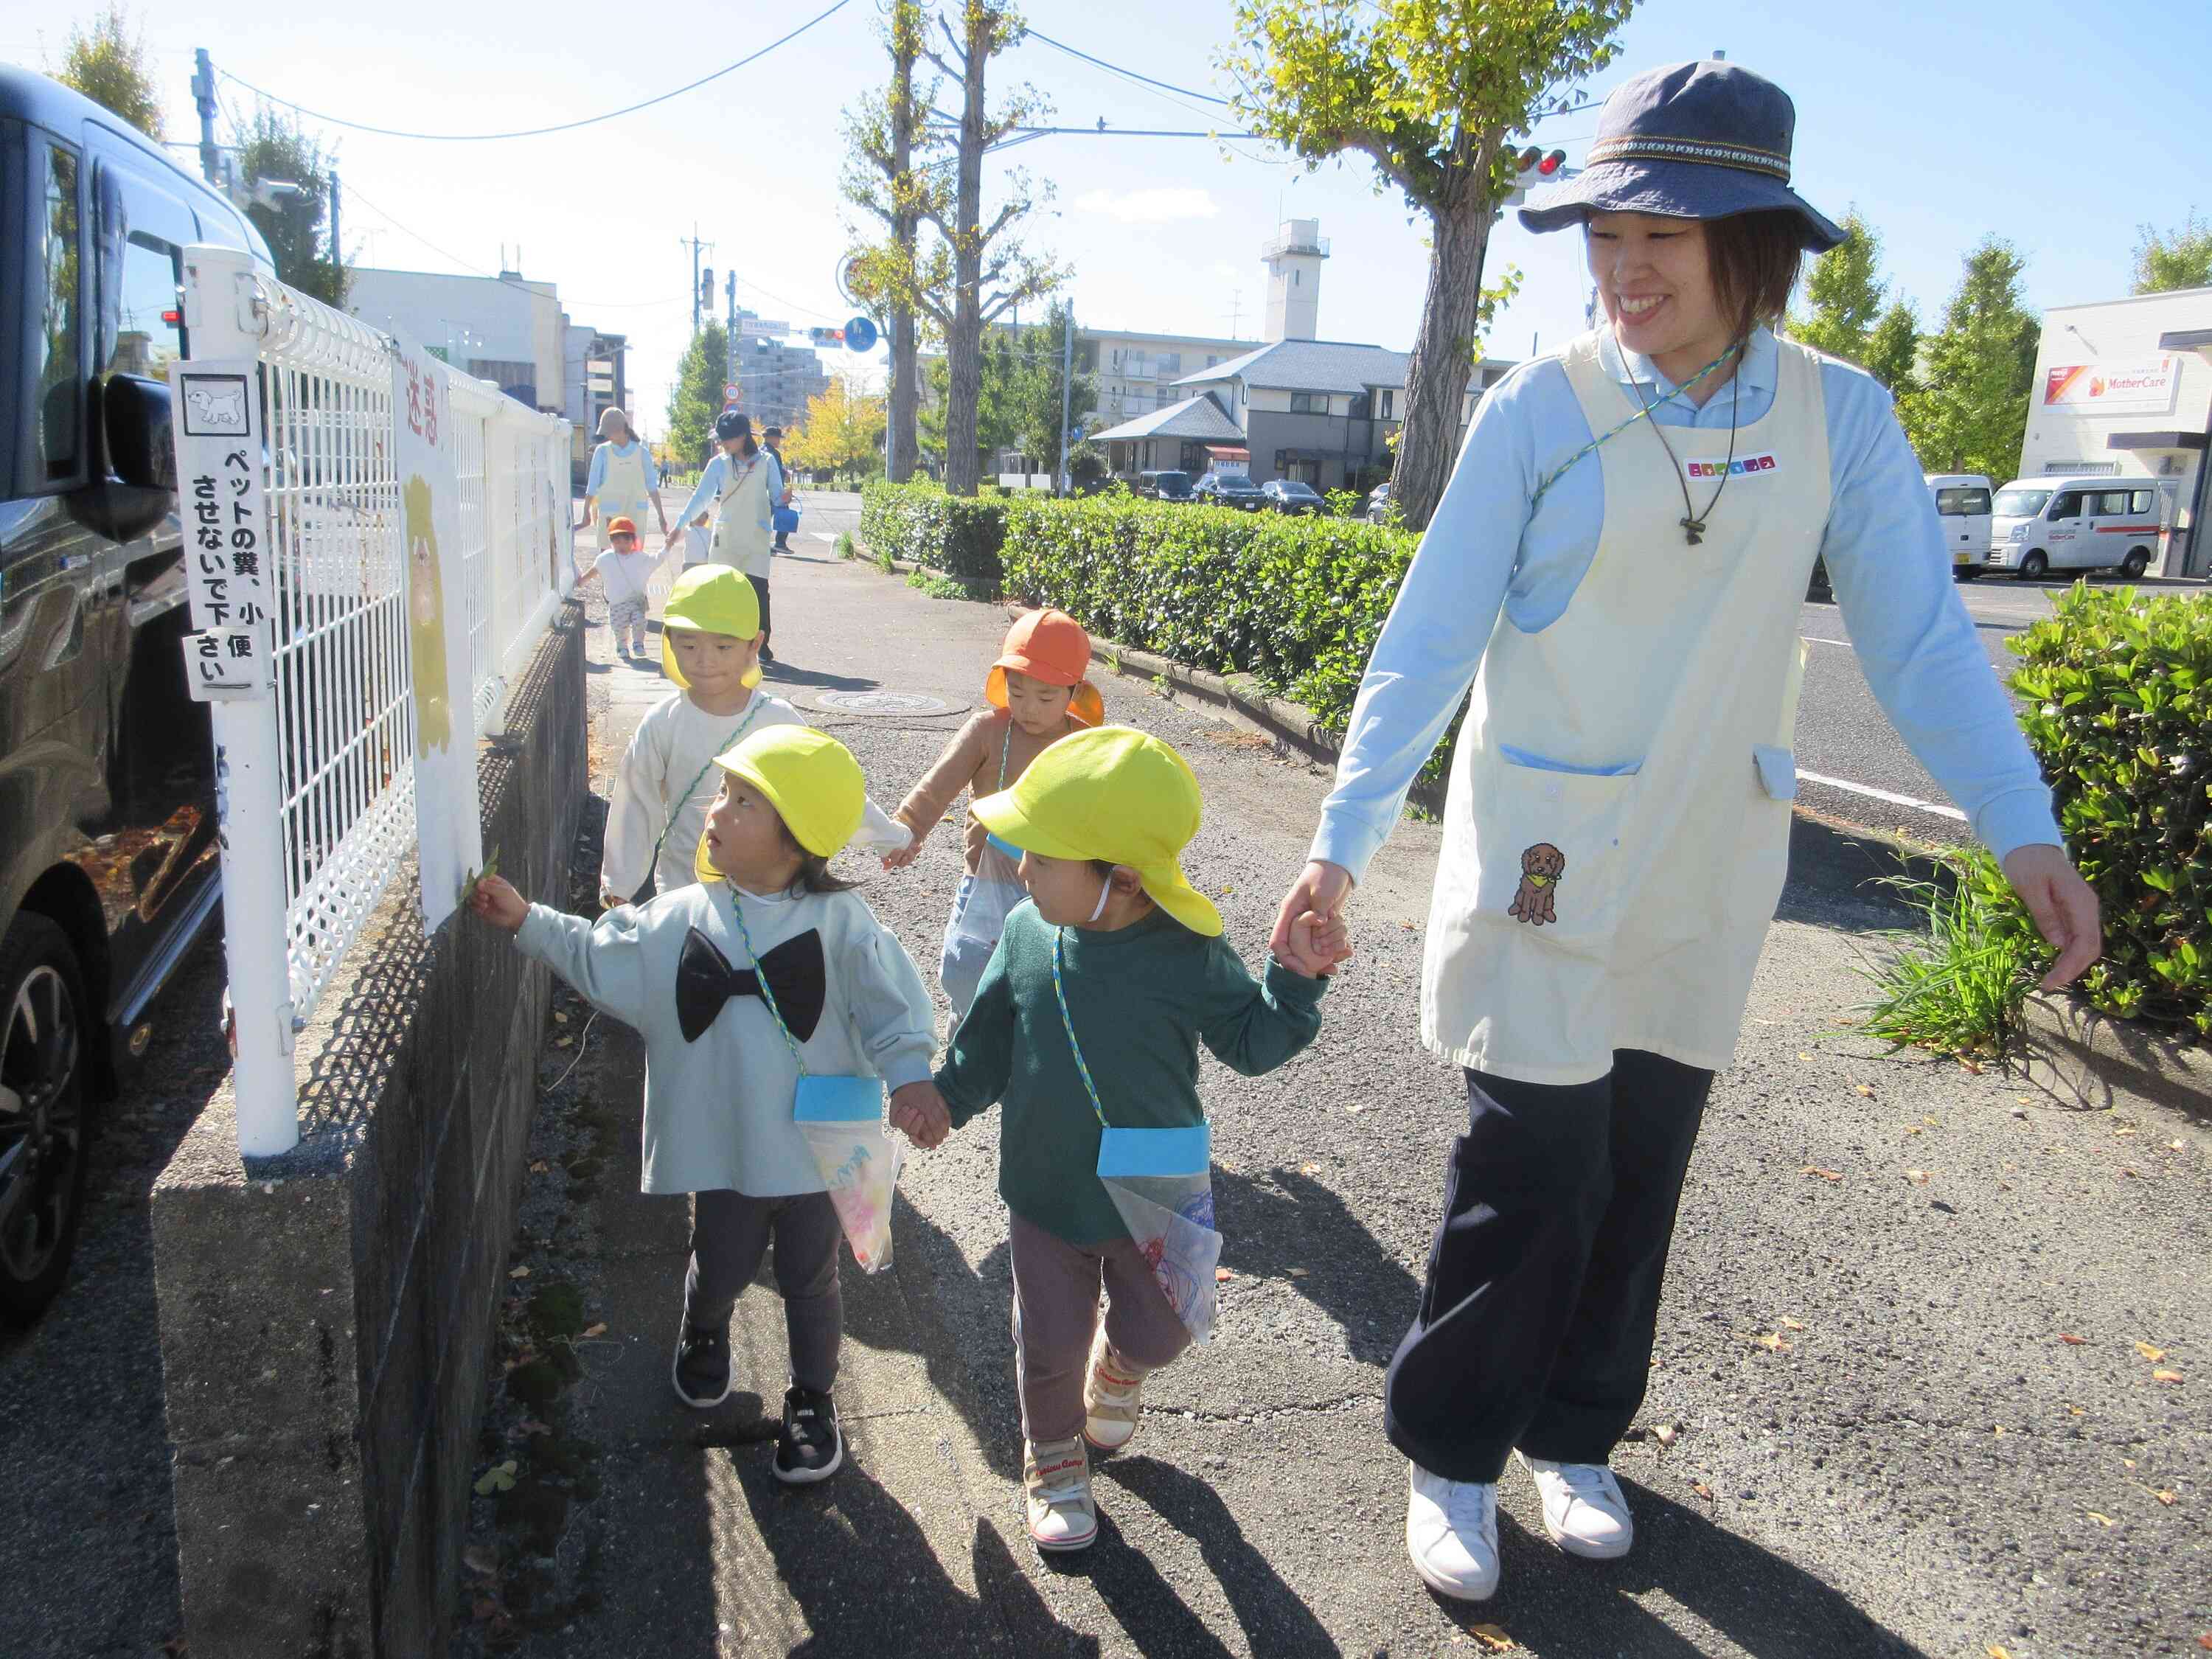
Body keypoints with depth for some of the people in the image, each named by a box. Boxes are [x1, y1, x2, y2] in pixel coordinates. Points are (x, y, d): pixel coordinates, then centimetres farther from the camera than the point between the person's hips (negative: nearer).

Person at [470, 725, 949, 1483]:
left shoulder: (840, 921, -12)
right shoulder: (678, 921, -4)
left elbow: (888, 999, -11)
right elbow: (597, 958, 7)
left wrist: (909, 1072, -24)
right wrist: (527, 920, 0)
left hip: (815, 1140, -2)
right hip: (723, 1142, 2)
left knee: (809, 1279, 14)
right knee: (722, 1267, 18)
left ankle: (812, 1399, 38)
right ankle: (704, 1331, 55)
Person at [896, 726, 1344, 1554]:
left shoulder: (1189, 955, -21)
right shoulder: (1027, 933, -11)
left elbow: (1251, 1042, -8)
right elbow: (990, 1038, 3)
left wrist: (1296, 980, -23)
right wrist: (947, 1095, -10)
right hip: (1045, 1190, 2)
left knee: (1155, 1331, 15)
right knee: (1050, 1343, 13)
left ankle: (1117, 1369, 53)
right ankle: (1054, 1461, 42)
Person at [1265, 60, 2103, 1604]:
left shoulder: (1840, 416, -1)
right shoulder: (1540, 408, -8)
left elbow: (1921, 635, 0)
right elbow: (1430, 635, -8)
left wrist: (2024, 827, -11)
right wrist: (1345, 836, -12)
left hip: (1706, 868, 3)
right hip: (1544, 856, -3)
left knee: (1641, 1173, 13)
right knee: (1536, 1172, -2)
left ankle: (1575, 1435, 35)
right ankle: (1449, 1452, 21)